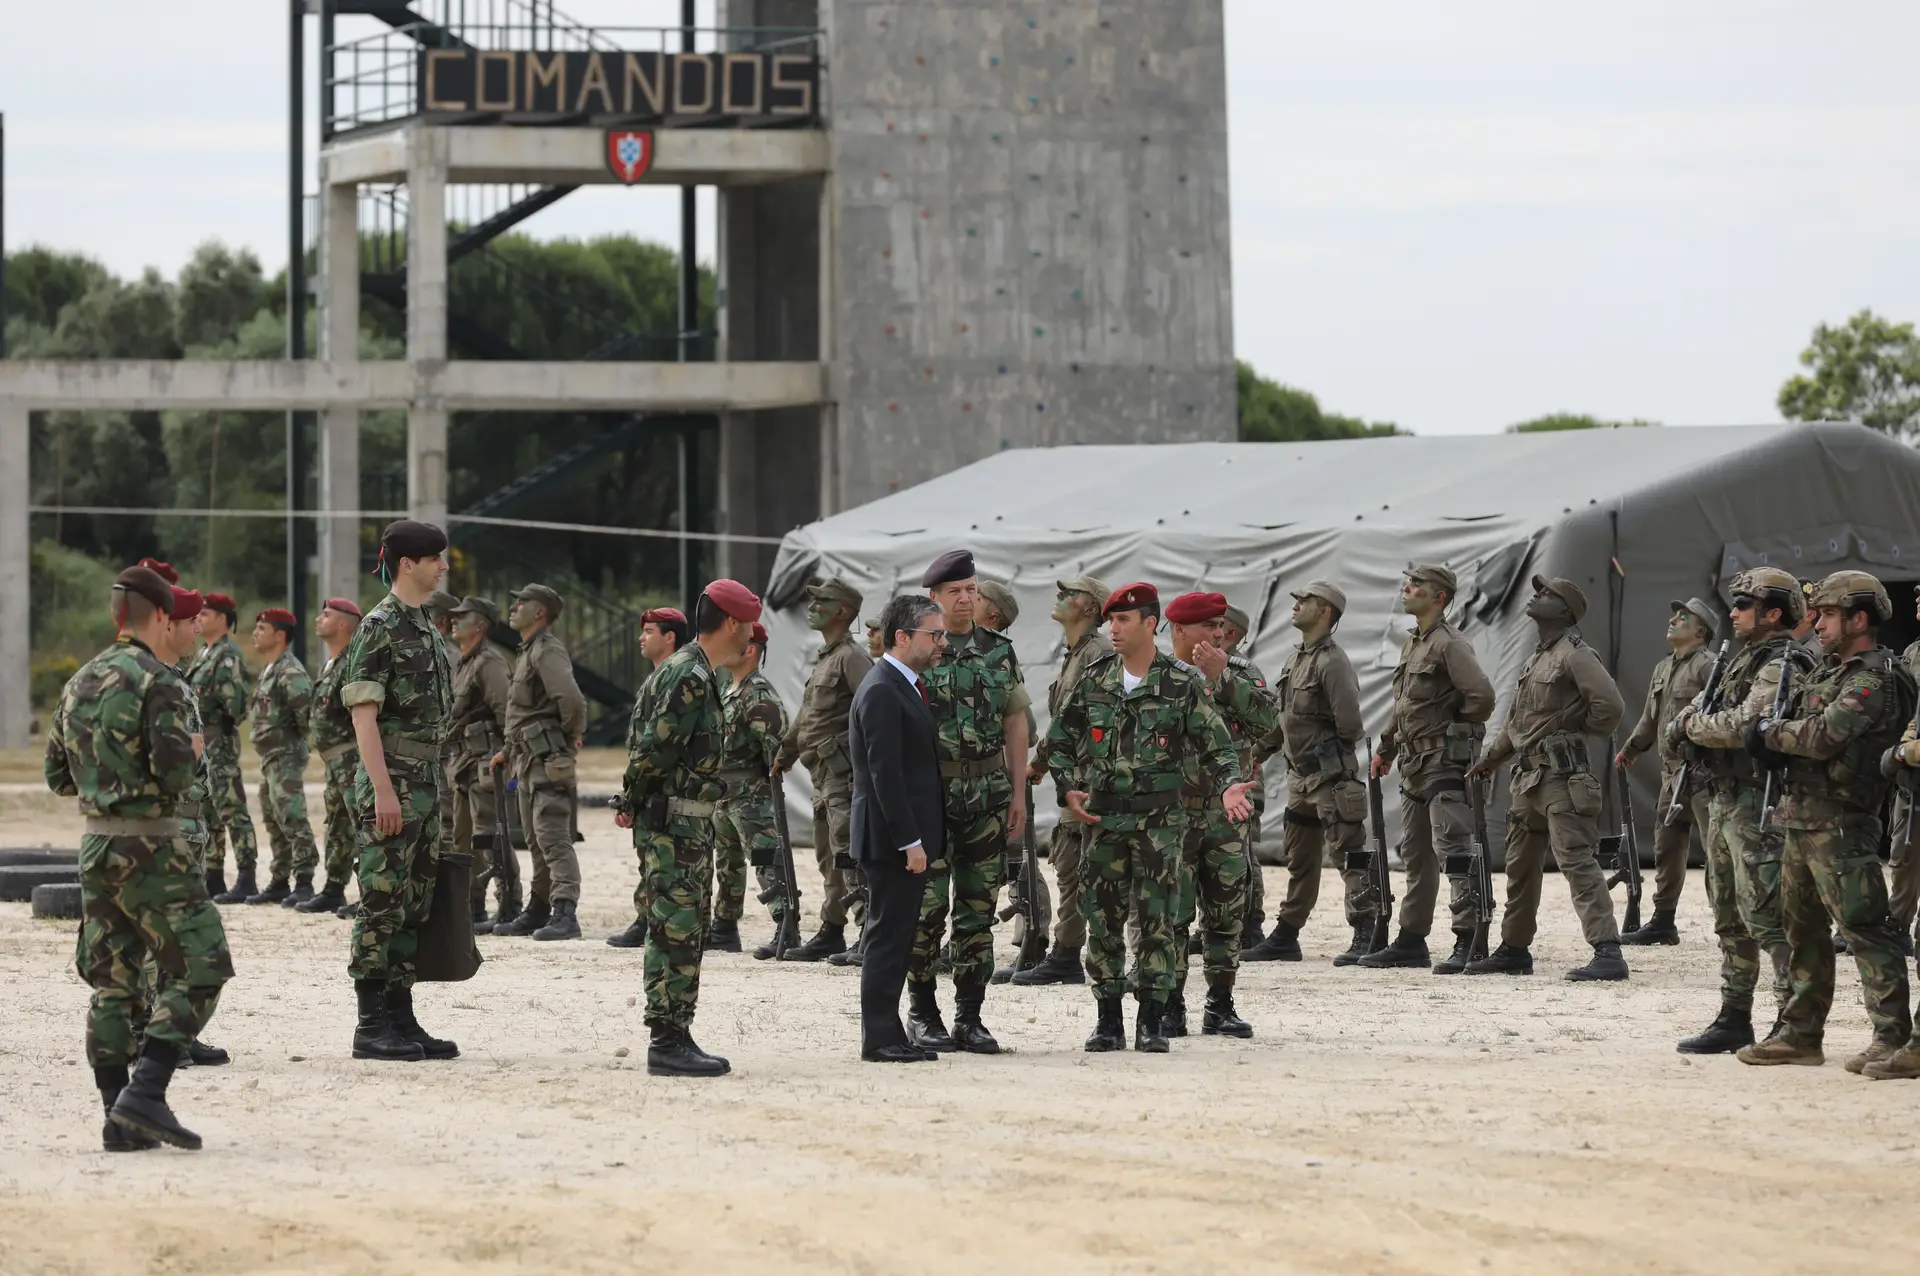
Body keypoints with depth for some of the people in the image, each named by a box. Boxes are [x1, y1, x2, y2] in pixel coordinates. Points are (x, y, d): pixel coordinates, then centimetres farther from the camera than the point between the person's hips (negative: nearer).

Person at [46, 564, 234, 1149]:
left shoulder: (79, 683, 11)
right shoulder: (158, 682, -12)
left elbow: (58, 776, 15)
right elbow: (174, 775, -20)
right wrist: (191, 753, 1)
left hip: (96, 840, 8)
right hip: (150, 846, -8)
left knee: (111, 984, 9)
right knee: (198, 972, -3)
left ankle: (119, 1121, 8)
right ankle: (144, 1094, -17)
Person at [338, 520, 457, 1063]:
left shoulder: (427, 630, 16)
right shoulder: (379, 628, -11)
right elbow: (364, 715, -16)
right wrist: (383, 790, -21)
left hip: (426, 789, 9)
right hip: (390, 788, -9)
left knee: (413, 908, 9)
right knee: (382, 906, -7)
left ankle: (400, 1018, 13)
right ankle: (372, 1026, -4)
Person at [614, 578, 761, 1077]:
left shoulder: (692, 673, 16)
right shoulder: (689, 678, -18)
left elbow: (647, 744, 19)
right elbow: (653, 749, -20)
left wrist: (633, 803, 13)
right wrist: (635, 802, -8)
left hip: (689, 825, 11)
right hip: (672, 825, -11)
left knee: (686, 934, 12)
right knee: (676, 934, -9)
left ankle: (677, 1039, 16)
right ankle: (667, 1043, -9)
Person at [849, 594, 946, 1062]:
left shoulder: (907, 687, 16)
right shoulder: (882, 693, -16)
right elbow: (885, 773, -21)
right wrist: (910, 841, -22)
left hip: (908, 838, 10)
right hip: (891, 839, -10)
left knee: (896, 937, 11)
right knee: (888, 936, -6)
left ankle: (888, 1036, 15)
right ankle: (880, 1038, -3)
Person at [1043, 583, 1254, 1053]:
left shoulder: (1183, 684, -2)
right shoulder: (1094, 680, 7)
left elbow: (1215, 746, 0)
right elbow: (1059, 740, 14)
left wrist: (1229, 786, -18)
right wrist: (1067, 790, 0)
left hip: (1159, 819, -3)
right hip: (1102, 817, 3)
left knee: (1155, 920, -4)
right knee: (1102, 920, 3)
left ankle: (1151, 1023, 2)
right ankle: (1108, 1022, 10)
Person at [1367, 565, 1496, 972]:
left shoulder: (1450, 645, -13)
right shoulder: (1411, 644, 17)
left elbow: (1481, 695, -24)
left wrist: (1457, 730, -9)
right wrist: (1385, 749, 26)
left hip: (1446, 766, -10)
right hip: (1415, 765, 10)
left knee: (1453, 851, -13)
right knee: (1415, 855, 15)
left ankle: (1470, 942, -15)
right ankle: (1411, 941, 22)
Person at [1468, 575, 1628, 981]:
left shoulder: (1574, 655, -11)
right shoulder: (1536, 658, 17)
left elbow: (1610, 705, -22)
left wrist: (1575, 727, -8)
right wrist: (1491, 756, 27)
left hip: (1561, 777, -10)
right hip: (1528, 776, 10)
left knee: (1576, 861, -16)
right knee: (1520, 865, 18)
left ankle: (1608, 953, -21)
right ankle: (1514, 949, 30)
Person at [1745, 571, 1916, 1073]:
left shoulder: (1874, 682, -14)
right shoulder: (1831, 673, 18)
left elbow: (1824, 736, -23)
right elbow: (1804, 731, 18)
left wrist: (1771, 732, -7)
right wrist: (1775, 738, -5)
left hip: (1839, 824, -10)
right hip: (1801, 819, 10)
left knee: (1863, 927, -11)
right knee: (1802, 929, 15)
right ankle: (1800, 1033, 23)